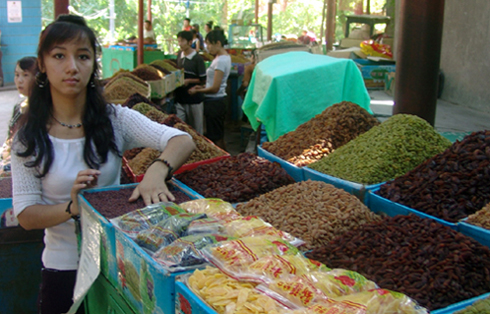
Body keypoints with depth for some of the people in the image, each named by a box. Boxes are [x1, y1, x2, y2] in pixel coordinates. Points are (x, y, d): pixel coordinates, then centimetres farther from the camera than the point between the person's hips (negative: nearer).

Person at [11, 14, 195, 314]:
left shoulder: (115, 120, -7)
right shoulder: (29, 139, -7)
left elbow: (184, 141, -17)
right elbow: (26, 215, -9)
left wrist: (157, 171, -37)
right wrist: (72, 208, -28)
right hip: (64, 267, -1)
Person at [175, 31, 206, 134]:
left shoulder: (197, 59, -10)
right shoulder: (179, 56, 8)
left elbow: (203, 79, -7)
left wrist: (188, 81, -16)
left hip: (194, 99, -5)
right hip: (180, 98, 5)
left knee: (196, 128, 6)